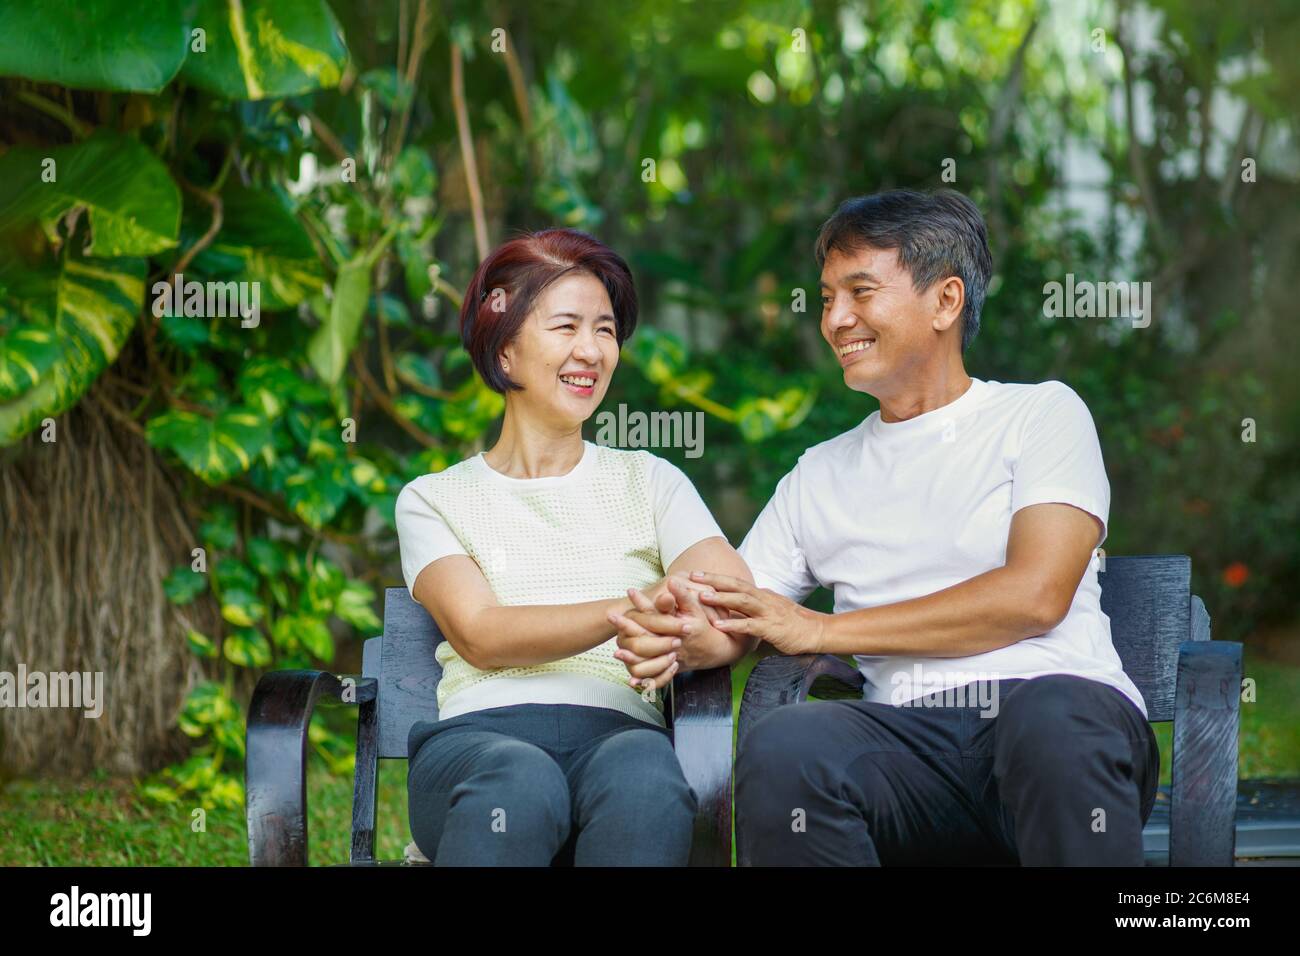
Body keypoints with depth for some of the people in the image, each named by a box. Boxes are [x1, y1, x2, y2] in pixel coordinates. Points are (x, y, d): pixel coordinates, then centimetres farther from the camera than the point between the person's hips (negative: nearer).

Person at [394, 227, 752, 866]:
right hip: (480, 734, -1)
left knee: (645, 784, -39)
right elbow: (480, 635, -1)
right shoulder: (433, 500, 19)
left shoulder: (650, 482, 24)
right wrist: (628, 611, -18)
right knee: (521, 786, -40)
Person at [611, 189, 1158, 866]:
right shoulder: (819, 475, 27)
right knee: (782, 748, -32)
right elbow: (733, 621, 24)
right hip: (910, 734, 3)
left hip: (1054, 697, -2)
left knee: (1053, 716, -40)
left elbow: (1036, 594, -3)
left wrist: (818, 630, 0)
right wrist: (671, 637, -4)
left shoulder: (1041, 415, 13)